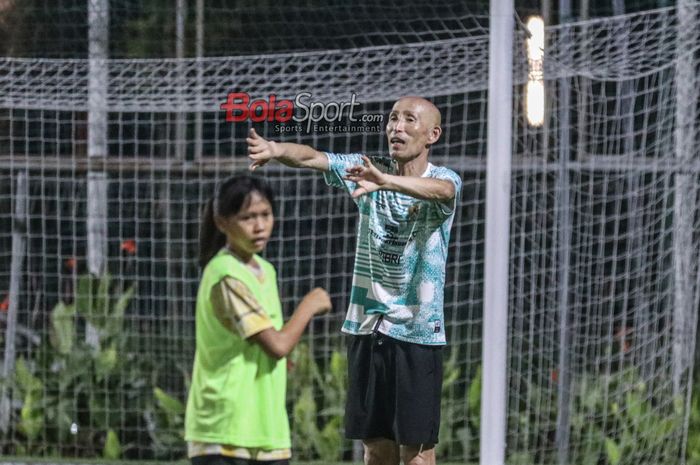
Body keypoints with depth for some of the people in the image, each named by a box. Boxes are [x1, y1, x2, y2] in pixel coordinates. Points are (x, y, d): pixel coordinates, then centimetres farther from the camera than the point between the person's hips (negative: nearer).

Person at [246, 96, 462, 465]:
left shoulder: (445, 180, -6)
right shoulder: (364, 168, 5)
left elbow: (439, 189, -30)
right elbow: (313, 158, -9)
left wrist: (386, 181, -50)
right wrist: (276, 149, -33)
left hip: (417, 333, -4)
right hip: (367, 327, 4)